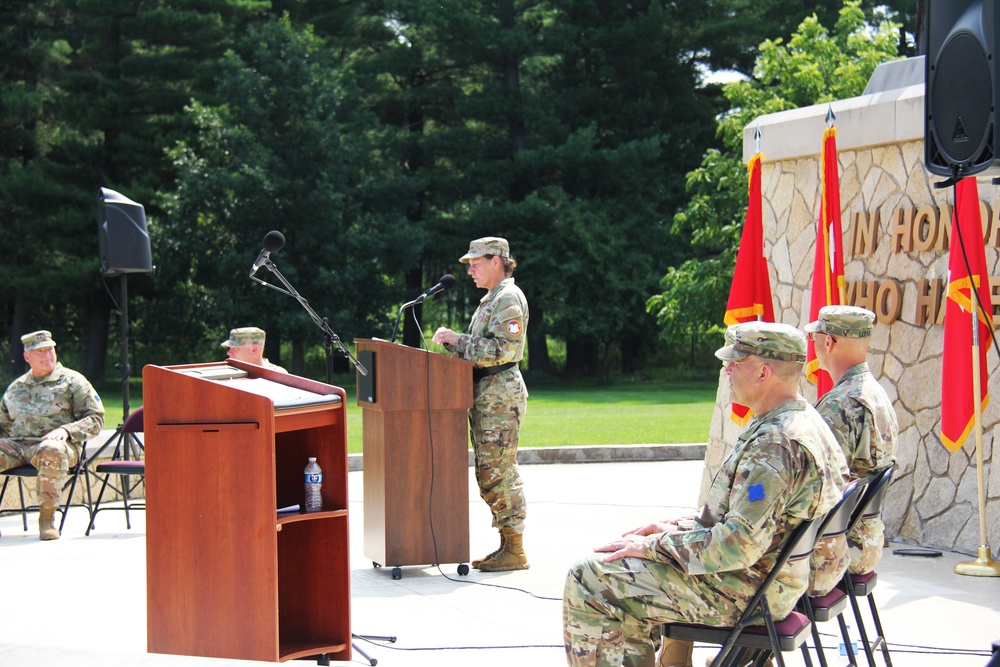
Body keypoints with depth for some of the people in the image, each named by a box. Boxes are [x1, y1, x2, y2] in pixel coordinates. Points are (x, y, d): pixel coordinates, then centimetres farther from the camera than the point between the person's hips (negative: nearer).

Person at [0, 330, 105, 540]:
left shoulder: (72, 381, 10)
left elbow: (96, 419, 4)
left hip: (54, 443, -4)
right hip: (17, 445, 4)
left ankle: (47, 518, -30)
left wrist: (66, 430, -13)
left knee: (52, 451, -41)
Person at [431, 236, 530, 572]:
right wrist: (453, 342, 9)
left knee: (499, 473, -10)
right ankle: (506, 544, 15)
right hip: (484, 393, 11)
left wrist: (458, 341, -18)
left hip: (501, 393, -11)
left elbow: (503, 350, -21)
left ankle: (514, 551, -7)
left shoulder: (509, 298, -12)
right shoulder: (491, 299, 21)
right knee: (488, 473, 11)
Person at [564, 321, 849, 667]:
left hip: (744, 595, -11)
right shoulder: (809, 424, 9)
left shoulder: (775, 444, -25)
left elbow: (739, 545, -29)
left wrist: (652, 546, -19)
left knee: (587, 580, -9)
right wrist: (681, 526, 12)